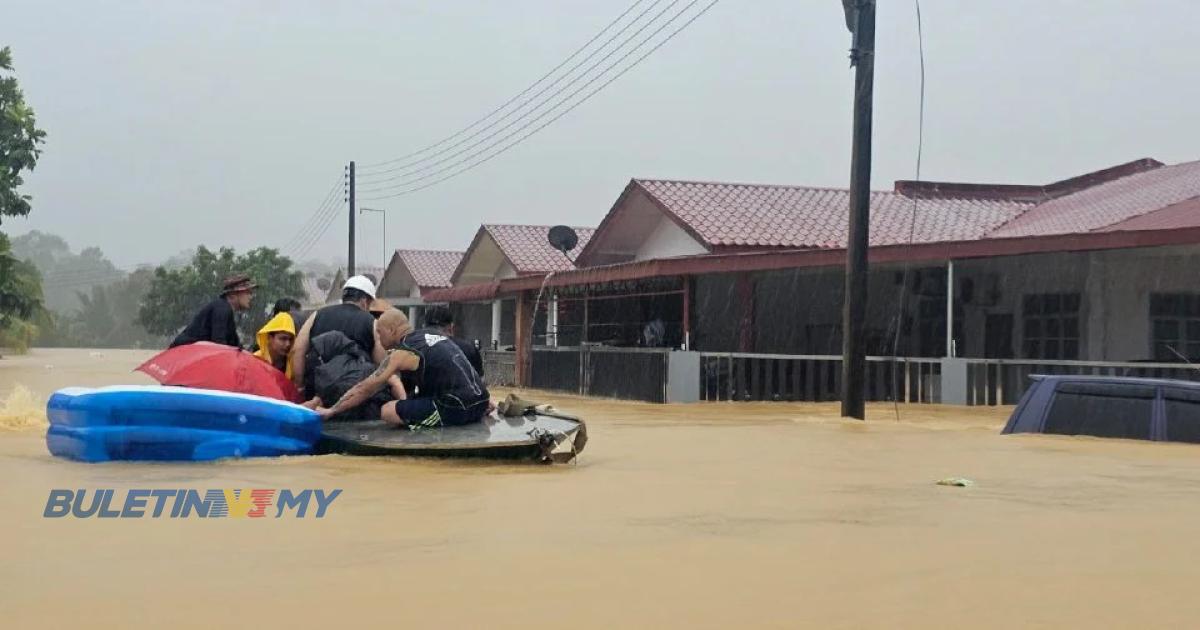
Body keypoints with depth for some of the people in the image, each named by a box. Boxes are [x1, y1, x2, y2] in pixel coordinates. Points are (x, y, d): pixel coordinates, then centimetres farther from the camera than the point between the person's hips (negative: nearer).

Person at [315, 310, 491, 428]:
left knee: (387, 411, -1)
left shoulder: (401, 353, -1)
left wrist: (331, 411, 9)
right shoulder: (434, 333, 20)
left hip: (455, 410, -7)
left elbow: (366, 388, 2)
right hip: (480, 405, 7)